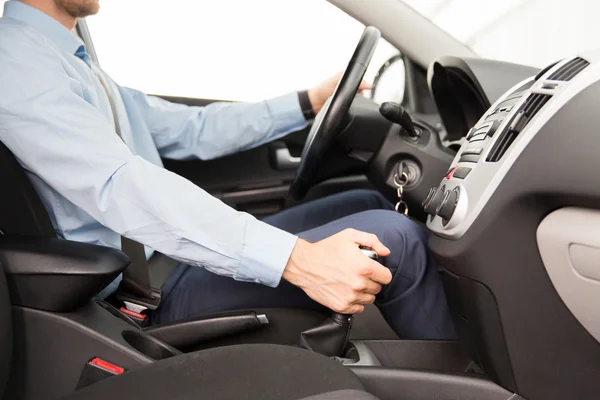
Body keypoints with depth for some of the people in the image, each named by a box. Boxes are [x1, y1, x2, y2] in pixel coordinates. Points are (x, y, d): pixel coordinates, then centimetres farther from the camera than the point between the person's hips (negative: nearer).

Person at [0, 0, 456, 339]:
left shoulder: (69, 60, 15)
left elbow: (190, 129, 14)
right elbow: (120, 189, -30)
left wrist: (310, 102, 9)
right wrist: (297, 260, -37)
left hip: (181, 253, 10)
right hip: (155, 292, -10)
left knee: (371, 205, 8)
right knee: (395, 238, -17)